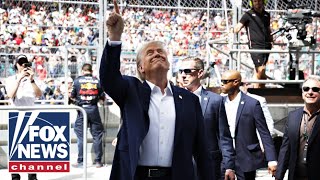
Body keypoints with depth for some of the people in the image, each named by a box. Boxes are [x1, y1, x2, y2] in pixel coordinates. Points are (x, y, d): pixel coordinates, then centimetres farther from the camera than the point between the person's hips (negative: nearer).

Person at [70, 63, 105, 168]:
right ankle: (98, 161, 8)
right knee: (97, 135, 8)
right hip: (93, 109, 1)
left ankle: (80, 161, 4)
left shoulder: (77, 81, 0)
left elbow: (72, 97, 6)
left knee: (80, 136, 4)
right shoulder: (97, 81, 2)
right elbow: (102, 99, 4)